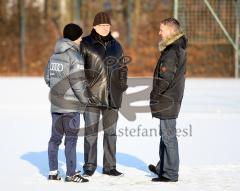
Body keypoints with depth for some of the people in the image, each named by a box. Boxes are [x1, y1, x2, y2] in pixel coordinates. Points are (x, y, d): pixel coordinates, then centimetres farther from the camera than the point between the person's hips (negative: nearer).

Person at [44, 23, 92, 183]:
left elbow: (48, 77, 15)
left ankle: (53, 172, 16)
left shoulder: (55, 55, 9)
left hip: (56, 104, 8)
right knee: (71, 139, -2)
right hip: (71, 105, -7)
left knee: (55, 137, 12)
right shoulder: (75, 57, -15)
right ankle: (71, 174, 0)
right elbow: (78, 82, -19)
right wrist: (85, 99, -5)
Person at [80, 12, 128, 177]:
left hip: (112, 96, 4)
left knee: (111, 131, 8)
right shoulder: (86, 44, 0)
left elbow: (123, 67, 23)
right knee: (91, 131, -4)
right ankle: (89, 166, 5)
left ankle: (110, 166, 15)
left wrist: (123, 84, 10)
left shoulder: (116, 46, 14)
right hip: (92, 94, -4)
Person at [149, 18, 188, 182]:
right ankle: (163, 168, 32)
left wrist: (154, 95, -12)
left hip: (167, 102, -10)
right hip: (172, 99, 10)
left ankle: (170, 174, 0)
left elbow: (165, 78, -23)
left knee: (168, 136, -5)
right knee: (166, 135, 20)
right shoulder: (180, 48, 13)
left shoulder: (172, 52, -20)